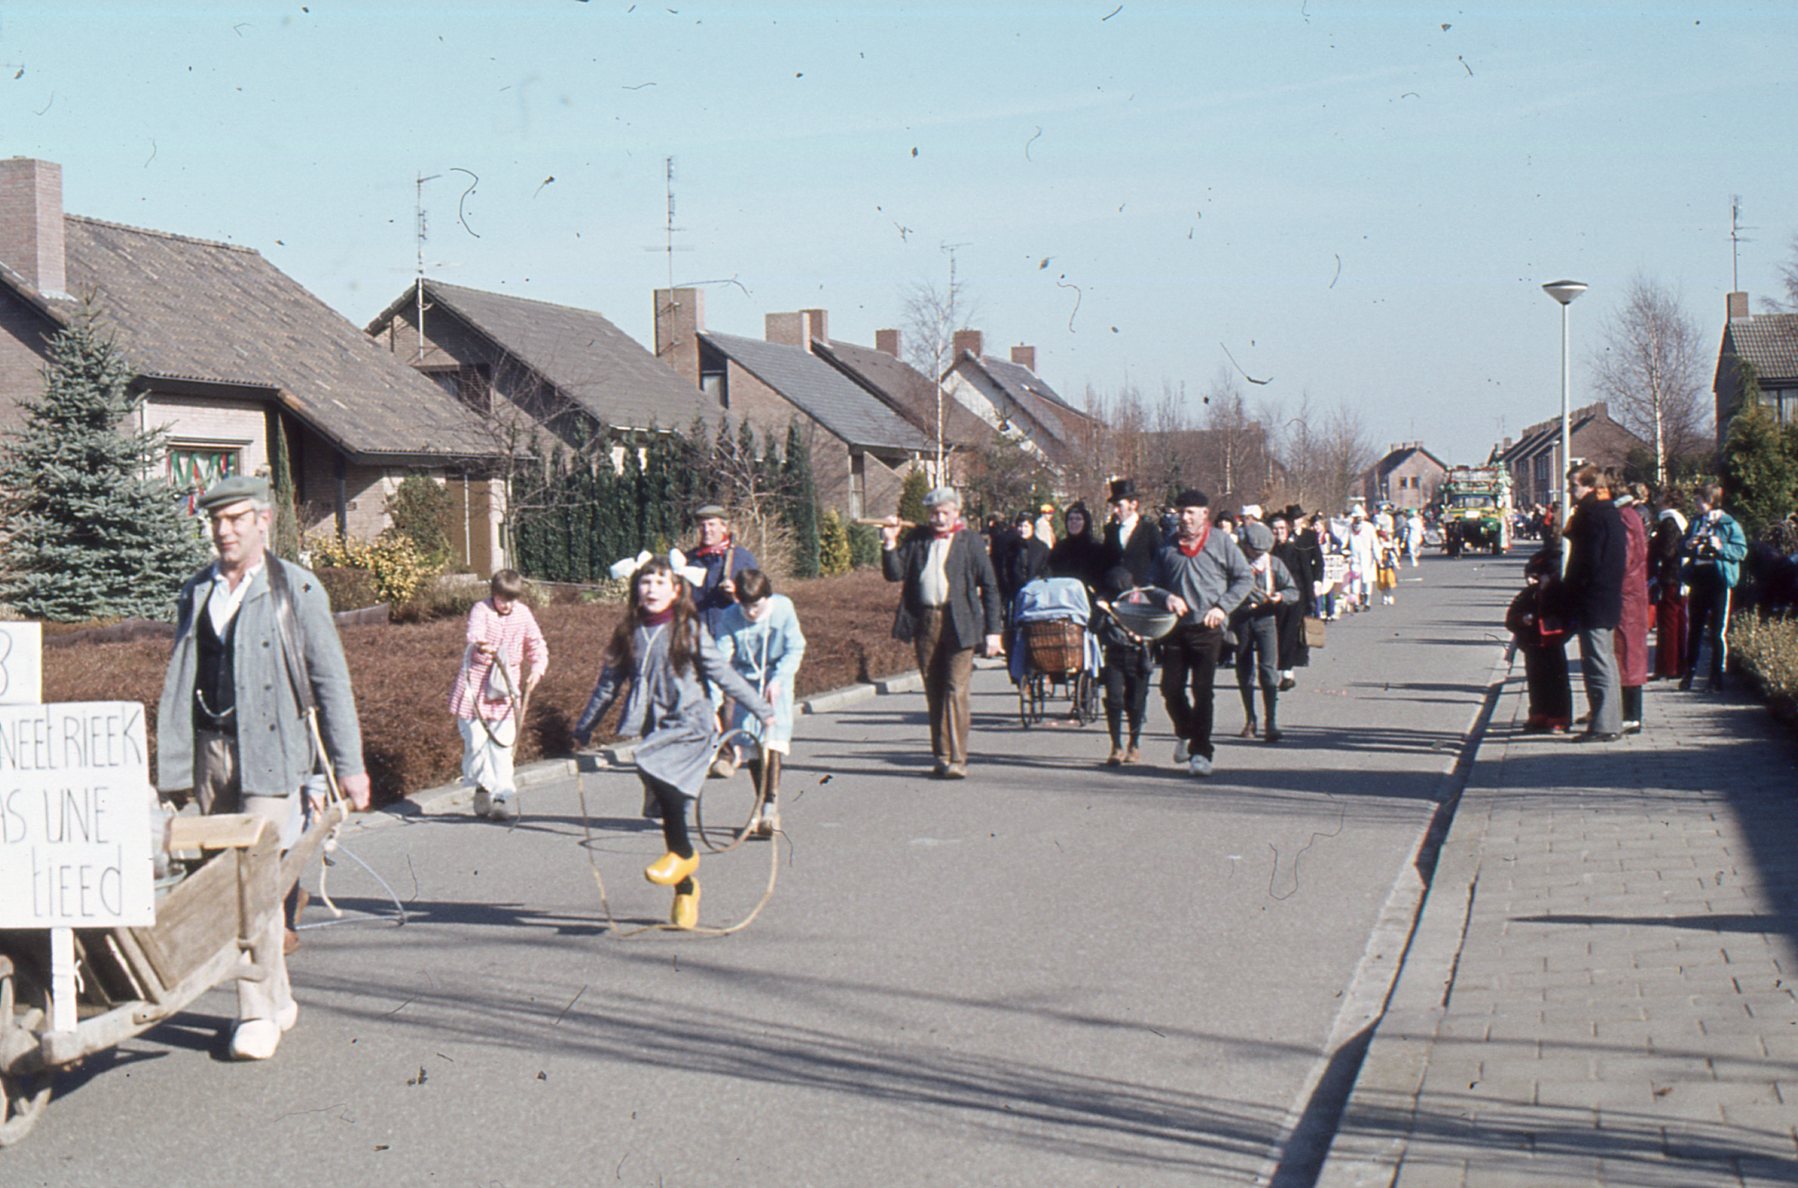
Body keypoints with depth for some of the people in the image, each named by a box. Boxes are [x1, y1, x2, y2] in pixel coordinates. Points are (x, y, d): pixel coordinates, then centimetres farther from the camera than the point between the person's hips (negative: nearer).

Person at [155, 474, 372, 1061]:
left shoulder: (295, 589, 0)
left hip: (271, 751, -5)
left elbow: (330, 678, 1)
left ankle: (260, 1014, -7)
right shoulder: (196, 591, 14)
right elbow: (179, 681, 17)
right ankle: (277, 999, 19)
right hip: (209, 750, 5)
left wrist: (348, 764, -2)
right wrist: (175, 764, 12)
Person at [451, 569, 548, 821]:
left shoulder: (523, 614, 3)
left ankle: (503, 795, -2)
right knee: (476, 741, 2)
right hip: (475, 687, -2)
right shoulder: (481, 610, -9)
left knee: (502, 744, -4)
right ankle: (483, 786, 22)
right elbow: (473, 633, -28)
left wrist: (537, 668, -12)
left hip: (506, 688, 2)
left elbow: (537, 645, 8)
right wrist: (479, 645, -53)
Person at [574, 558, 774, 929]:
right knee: (669, 804, 5)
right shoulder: (630, 634, 9)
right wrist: (584, 728, 21)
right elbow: (609, 683, 17)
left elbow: (723, 674, 3)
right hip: (655, 728, 4)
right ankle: (685, 887, 20)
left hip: (691, 724, -4)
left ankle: (683, 853, -13)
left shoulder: (689, 630, -1)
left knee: (654, 767, -30)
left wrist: (761, 709, 4)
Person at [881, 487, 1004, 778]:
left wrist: (992, 630, 0)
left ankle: (957, 759, -8)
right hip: (924, 623, 3)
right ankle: (941, 757, 16)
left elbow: (989, 586, 4)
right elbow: (895, 574, 6)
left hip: (958, 624, -3)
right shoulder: (917, 538, 10)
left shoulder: (969, 541, 3)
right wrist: (890, 543, -10)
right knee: (934, 692, 8)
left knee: (955, 690, -9)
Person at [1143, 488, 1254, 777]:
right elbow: (1153, 583, 16)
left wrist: (1222, 606, -8)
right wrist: (1166, 597, -6)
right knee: (1171, 688, 2)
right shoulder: (1169, 546, 10)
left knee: (1202, 690, -8)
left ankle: (1201, 752, -2)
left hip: (1207, 627, -3)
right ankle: (1185, 734, 30)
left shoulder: (1221, 542, 1)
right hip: (1175, 626, 3)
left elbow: (1245, 579, 3)